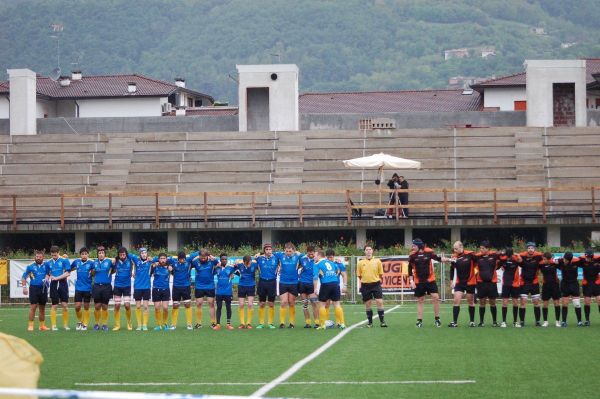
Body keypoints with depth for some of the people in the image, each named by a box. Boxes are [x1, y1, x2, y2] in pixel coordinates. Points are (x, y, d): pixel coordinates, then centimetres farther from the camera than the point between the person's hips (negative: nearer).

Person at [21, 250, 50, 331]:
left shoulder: (46, 266, 6)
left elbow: (48, 274, 13)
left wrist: (46, 278, -8)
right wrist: (24, 287, -4)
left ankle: (42, 325, 16)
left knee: (42, 308, 9)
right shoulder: (30, 267, 2)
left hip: (43, 288, 3)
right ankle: (30, 325, -7)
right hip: (34, 288, -3)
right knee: (33, 307, -9)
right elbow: (24, 277, 4)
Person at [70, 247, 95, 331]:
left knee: (86, 307, 6)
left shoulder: (91, 263, -6)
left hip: (87, 288, -2)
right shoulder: (76, 262, 1)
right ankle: (79, 321, 20)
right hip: (78, 288, 2)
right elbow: (70, 269, 17)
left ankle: (85, 324, 16)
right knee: (77, 307, -3)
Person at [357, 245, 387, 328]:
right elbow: (359, 276, 9)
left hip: (376, 284, -1)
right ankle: (370, 322, 15)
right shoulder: (361, 262, 4)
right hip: (365, 285, 1)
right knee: (367, 304, 5)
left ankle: (382, 321, -4)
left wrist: (380, 280, 3)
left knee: (379, 302, -9)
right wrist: (360, 285, 6)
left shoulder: (377, 261, 4)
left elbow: (381, 274, 11)